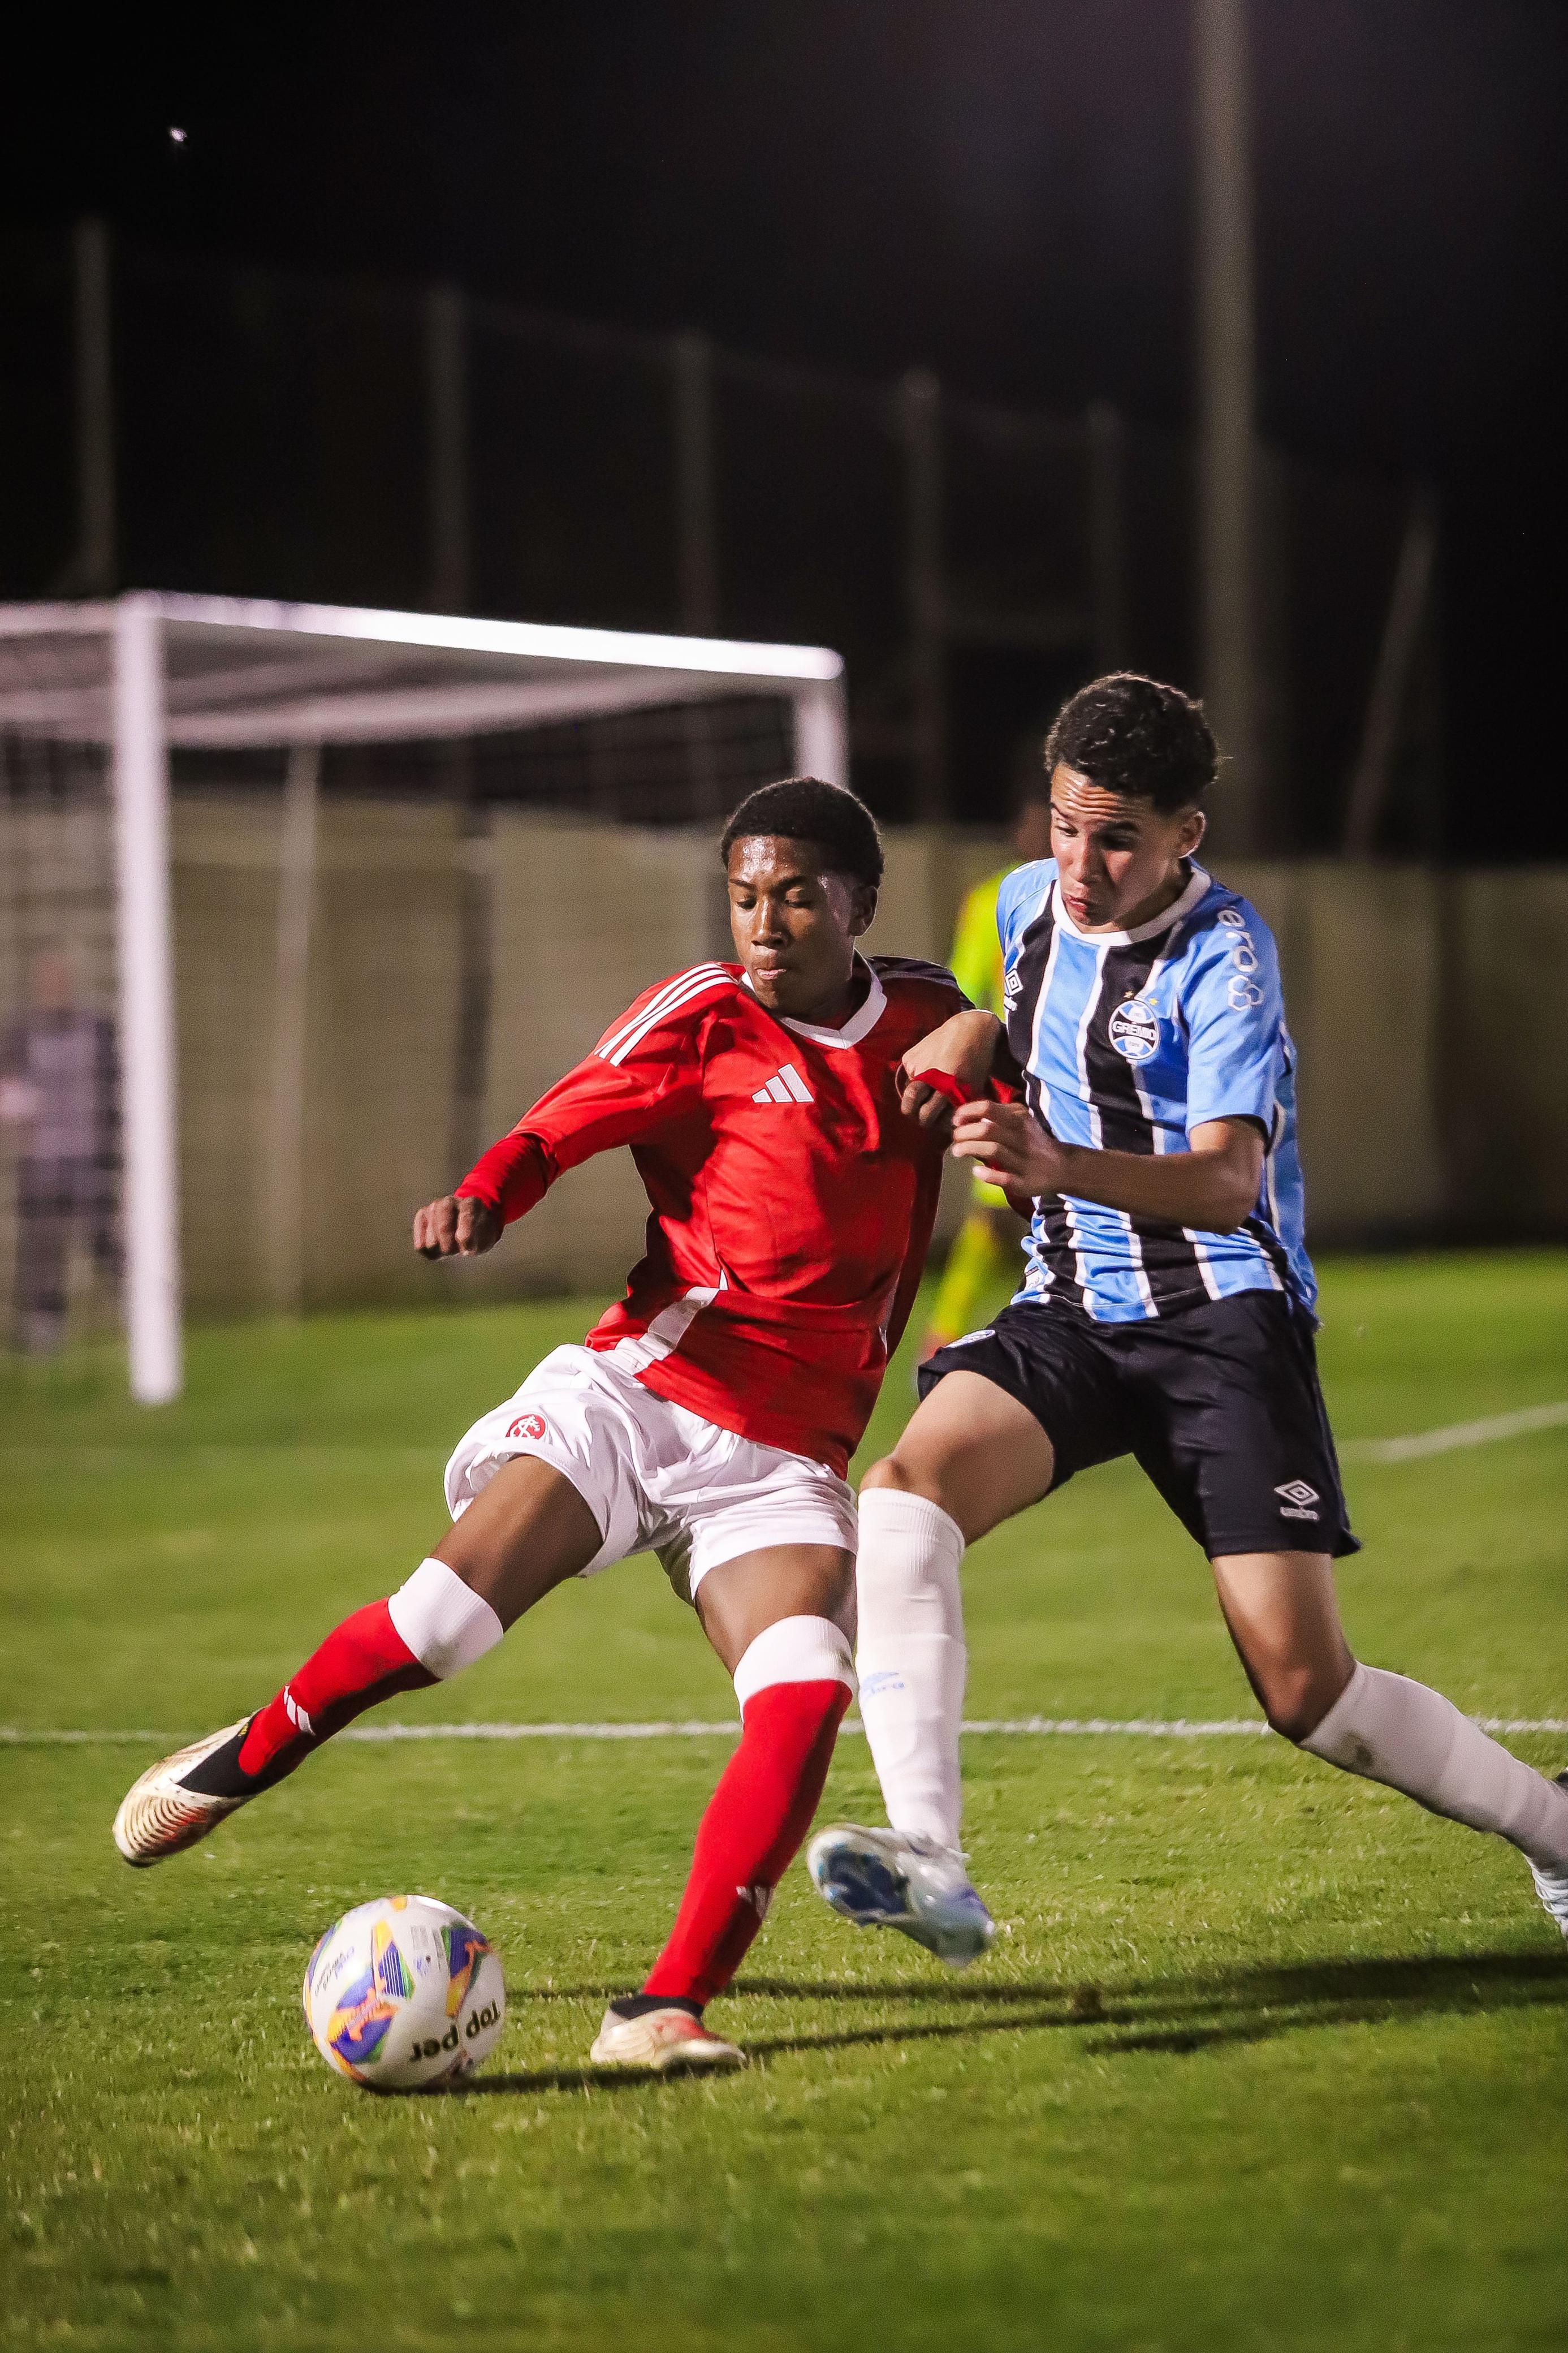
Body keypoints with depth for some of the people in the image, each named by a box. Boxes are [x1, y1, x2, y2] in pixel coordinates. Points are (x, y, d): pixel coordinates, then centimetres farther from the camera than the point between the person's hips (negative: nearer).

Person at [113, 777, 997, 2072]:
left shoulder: (927, 1015, 9)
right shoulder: (704, 1016, -2)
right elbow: (557, 1129, -12)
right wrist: (482, 1197, -33)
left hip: (786, 1460, 2)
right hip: (639, 1389, -2)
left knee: (805, 1700, -24)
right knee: (438, 1623, -17)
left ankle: (664, 2010, -20)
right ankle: (240, 1760, 13)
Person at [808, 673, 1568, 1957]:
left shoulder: (1222, 952, -14)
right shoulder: (1027, 903, 6)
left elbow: (1225, 1180, -29)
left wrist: (1059, 1166, -45)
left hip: (1224, 1317, -5)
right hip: (1069, 1312, 5)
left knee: (1307, 1685, -11)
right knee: (904, 1491, -26)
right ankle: (925, 1855, -33)